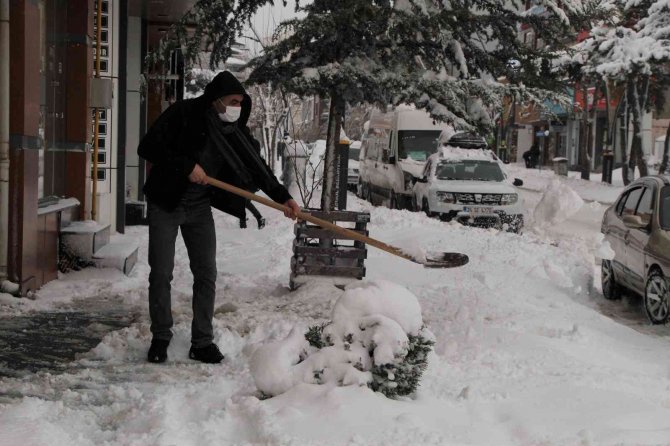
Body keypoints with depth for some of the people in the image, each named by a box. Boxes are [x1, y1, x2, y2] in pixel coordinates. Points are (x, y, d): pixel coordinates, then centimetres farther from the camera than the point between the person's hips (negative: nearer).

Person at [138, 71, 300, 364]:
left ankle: (202, 342, 10)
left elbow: (257, 167, 0)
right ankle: (160, 338, 13)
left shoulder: (235, 131, -3)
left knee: (206, 274, 2)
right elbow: (148, 147, -20)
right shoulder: (183, 114, -17)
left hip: (199, 208, 4)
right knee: (161, 273, -1)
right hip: (165, 204, -4)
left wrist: (283, 198, -10)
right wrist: (186, 166, -26)